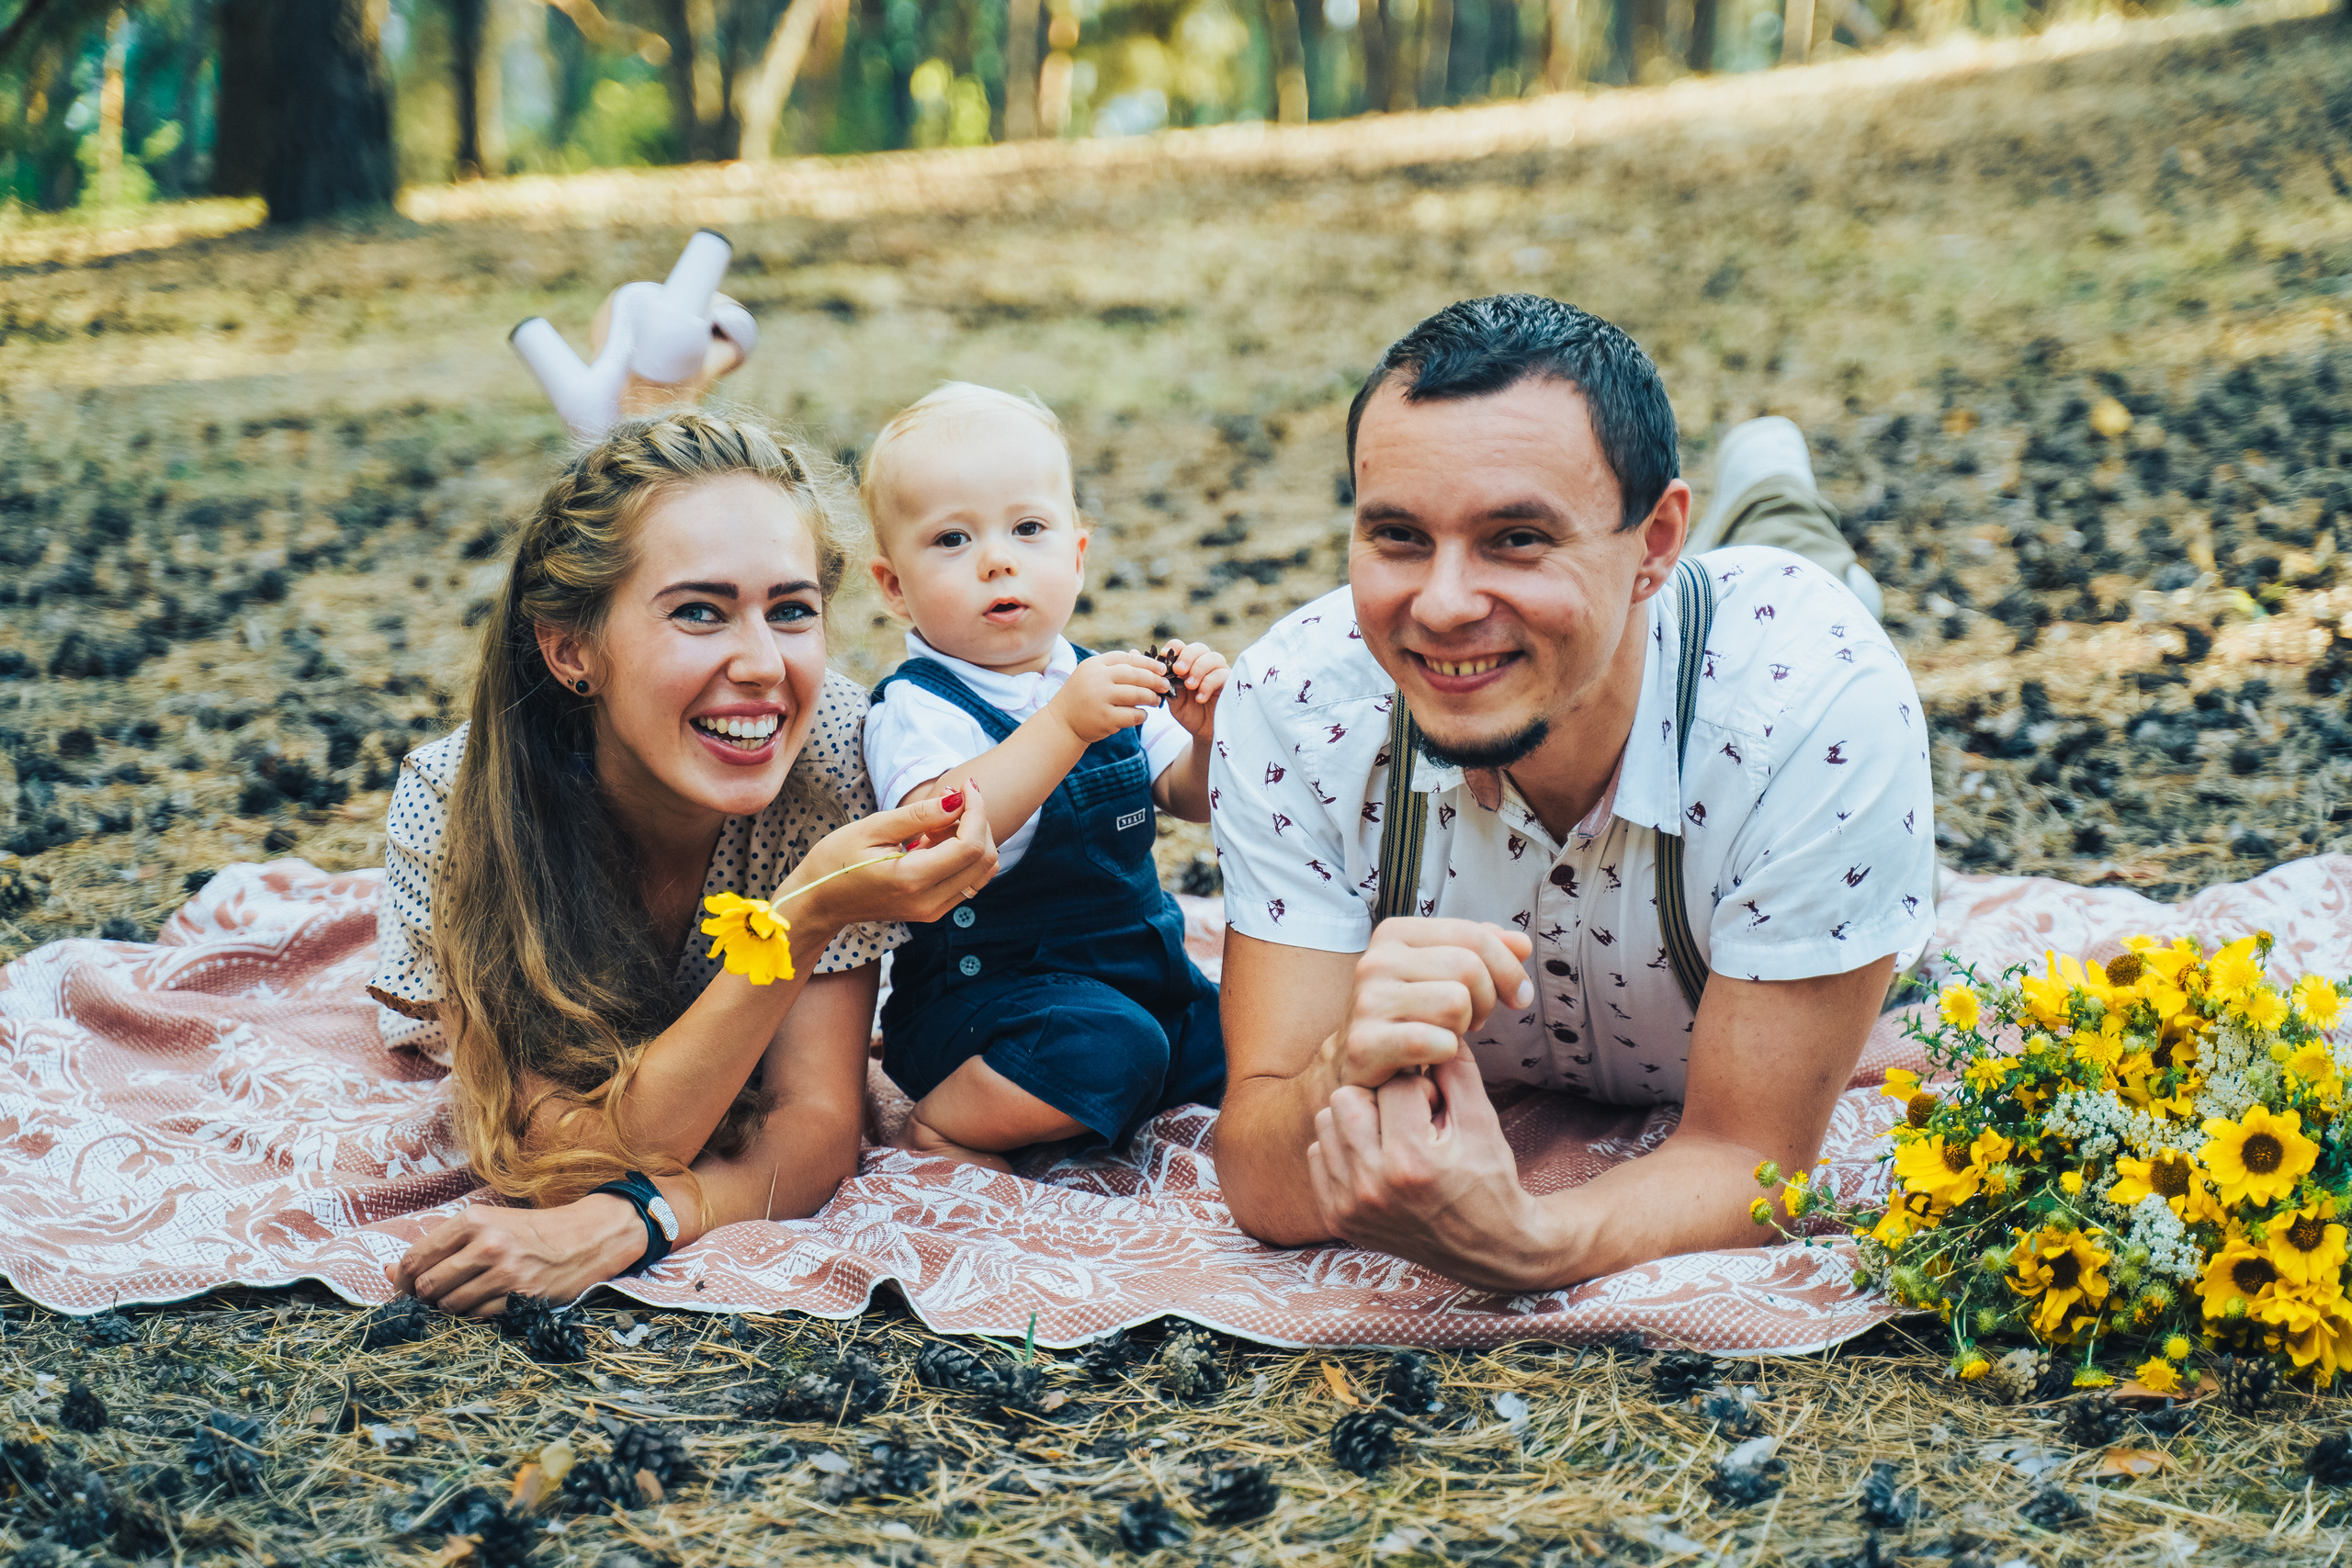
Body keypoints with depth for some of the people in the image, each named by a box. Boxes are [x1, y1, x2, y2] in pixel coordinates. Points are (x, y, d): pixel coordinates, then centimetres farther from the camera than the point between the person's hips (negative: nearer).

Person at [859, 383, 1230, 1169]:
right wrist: (1064, 727, -41)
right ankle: (935, 1130, -11)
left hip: (1136, 977, 7)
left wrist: (1207, 733, -10)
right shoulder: (916, 708, -15)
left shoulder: (1097, 682, 6)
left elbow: (1191, 799, 13)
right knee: (1108, 1045, -32)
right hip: (978, 996, -7)